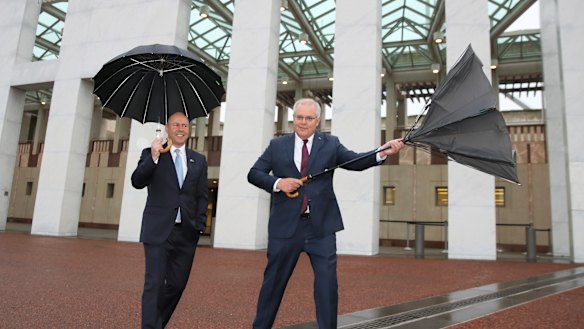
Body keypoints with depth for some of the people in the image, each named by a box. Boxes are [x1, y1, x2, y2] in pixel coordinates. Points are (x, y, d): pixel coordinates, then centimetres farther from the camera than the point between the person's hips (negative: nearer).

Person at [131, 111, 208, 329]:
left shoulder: (199, 161, 12)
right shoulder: (151, 153, 5)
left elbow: (202, 196, 11)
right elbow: (137, 182, -9)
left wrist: (200, 224, 0)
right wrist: (153, 157, -23)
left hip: (187, 233, 3)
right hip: (159, 231, -3)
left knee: (176, 284, 11)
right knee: (154, 284, -5)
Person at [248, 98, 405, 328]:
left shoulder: (330, 144, 6)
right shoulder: (277, 145, 7)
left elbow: (355, 161, -6)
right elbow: (254, 173, 5)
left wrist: (382, 153, -23)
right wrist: (277, 183, -13)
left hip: (321, 226, 0)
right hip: (285, 226, 1)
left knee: (327, 284, 2)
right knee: (273, 282, 12)